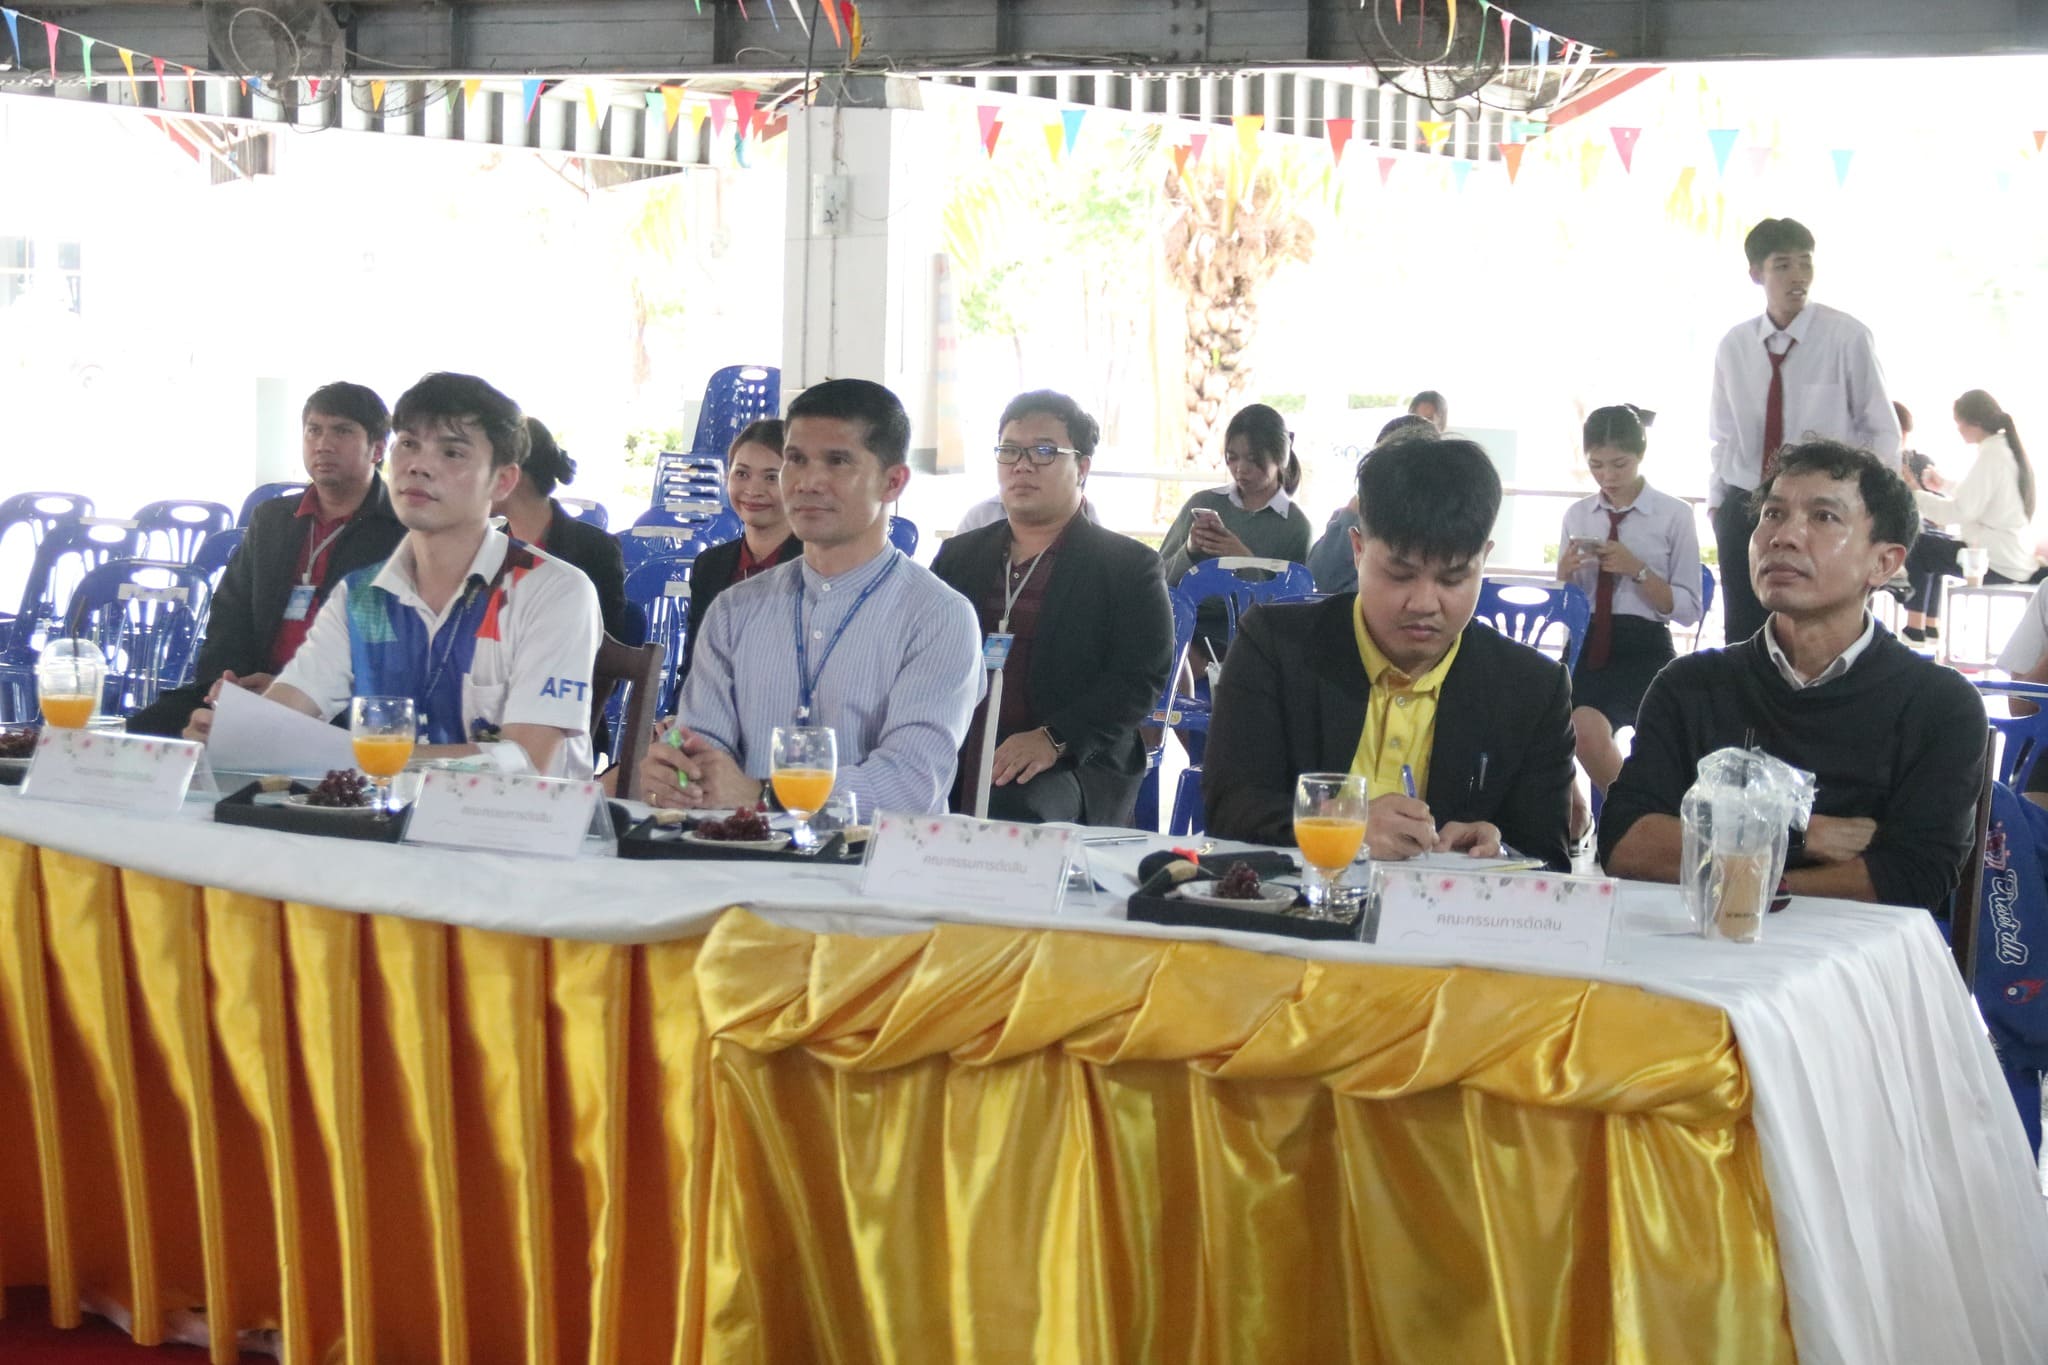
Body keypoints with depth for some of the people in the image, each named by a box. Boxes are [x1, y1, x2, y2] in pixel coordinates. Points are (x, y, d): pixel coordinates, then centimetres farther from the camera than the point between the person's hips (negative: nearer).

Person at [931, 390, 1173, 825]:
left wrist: (1054, 739, -19)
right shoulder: (958, 556, 22)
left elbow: (1140, 678, -4)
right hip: (953, 768, 3)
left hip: (1073, 768, -3)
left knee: (1010, 808, -38)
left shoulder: (1129, 566, 8)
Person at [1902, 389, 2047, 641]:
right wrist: (1945, 486, 24)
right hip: (2017, 557, 10)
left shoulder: (1991, 455, -18)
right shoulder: (2008, 449, 11)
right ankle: (1931, 627, 23)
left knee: (1918, 547, 0)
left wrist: (1914, 495, -16)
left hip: (1998, 564, -10)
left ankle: (1914, 628, 2)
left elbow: (1960, 511, -23)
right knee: (1932, 543, 24)